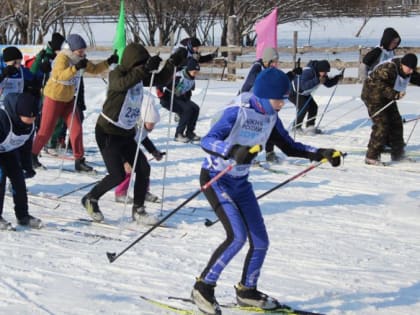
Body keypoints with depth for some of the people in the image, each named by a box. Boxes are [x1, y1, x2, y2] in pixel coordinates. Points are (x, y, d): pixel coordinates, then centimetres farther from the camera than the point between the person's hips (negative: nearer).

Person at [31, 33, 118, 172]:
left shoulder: (80, 59, 0)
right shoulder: (62, 58, -23)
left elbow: (94, 69, 6)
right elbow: (60, 75, -39)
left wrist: (108, 62, -9)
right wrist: (75, 67, -52)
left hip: (69, 98, 7)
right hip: (54, 97, -7)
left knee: (76, 128, -3)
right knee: (46, 129, 1)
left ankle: (79, 161, 0)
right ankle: (32, 154, 20)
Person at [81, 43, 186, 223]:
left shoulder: (140, 75, 2)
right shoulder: (117, 74, -19)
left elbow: (161, 79, 6)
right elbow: (122, 84, -42)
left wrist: (173, 63, -11)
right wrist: (145, 69, -53)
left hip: (126, 133, 7)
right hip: (108, 133, -7)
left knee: (143, 169, -2)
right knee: (118, 176, -11)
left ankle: (138, 209, 11)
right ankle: (90, 199, 13)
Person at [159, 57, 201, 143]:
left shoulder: (192, 79, 0)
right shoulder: (178, 77, -28)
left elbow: (188, 91, 21)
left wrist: (187, 99, 9)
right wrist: (162, 96, -19)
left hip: (179, 98, 9)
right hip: (168, 99, -9)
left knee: (196, 108, -6)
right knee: (188, 109, -25)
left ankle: (189, 132, 6)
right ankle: (178, 135, -17)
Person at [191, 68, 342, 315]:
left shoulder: (271, 118, 0)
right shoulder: (238, 112, -22)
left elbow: (290, 147, 11)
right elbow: (207, 141, -31)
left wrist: (321, 154, -1)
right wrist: (234, 151, -49)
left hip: (241, 183, 7)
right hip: (215, 180, -7)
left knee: (260, 242, 5)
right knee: (237, 236, -23)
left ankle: (247, 290, 29)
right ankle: (203, 287, -8)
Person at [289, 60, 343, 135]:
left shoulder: (321, 74, -8)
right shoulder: (308, 71, -36)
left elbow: (328, 83, 2)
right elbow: (304, 86, -47)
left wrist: (337, 78, -15)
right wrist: (317, 81, -53)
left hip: (304, 93, 9)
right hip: (293, 91, -9)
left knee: (313, 107, 0)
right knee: (304, 106, -22)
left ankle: (310, 127, 8)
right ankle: (296, 127, -10)